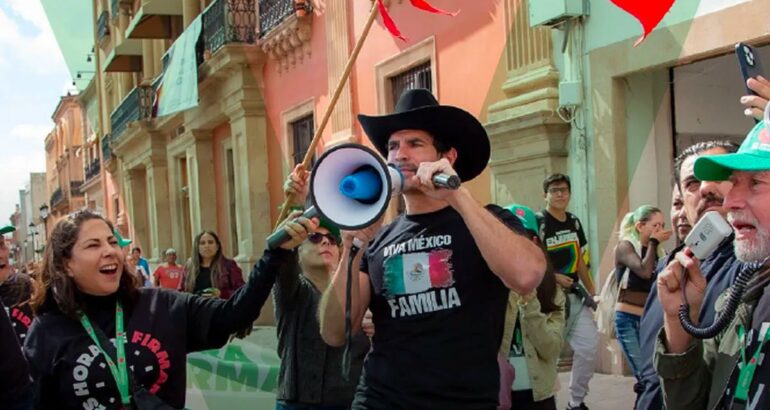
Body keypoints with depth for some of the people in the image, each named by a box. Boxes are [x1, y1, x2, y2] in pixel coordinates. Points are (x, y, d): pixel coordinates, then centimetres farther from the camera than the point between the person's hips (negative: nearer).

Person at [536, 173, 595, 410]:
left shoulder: (574, 223, 12)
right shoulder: (537, 223, -10)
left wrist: (591, 291, 14)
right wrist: (553, 277, -23)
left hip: (575, 296, 7)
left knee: (589, 347, 5)